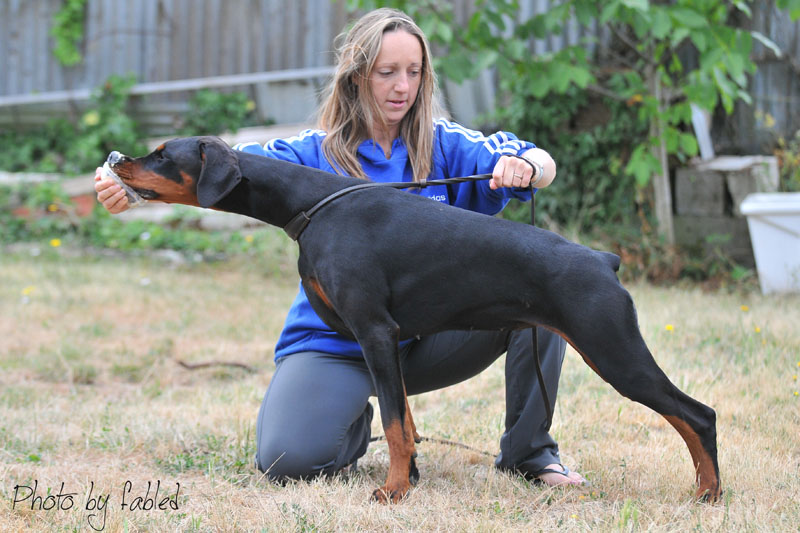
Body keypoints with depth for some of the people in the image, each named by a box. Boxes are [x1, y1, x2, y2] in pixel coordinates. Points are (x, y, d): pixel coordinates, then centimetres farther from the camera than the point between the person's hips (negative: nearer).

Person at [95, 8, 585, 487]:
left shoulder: (444, 146, 0)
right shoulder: (316, 154, -5)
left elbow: (544, 165, -6)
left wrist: (524, 166, -32)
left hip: (425, 338, 2)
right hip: (333, 344, -2)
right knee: (287, 458, -29)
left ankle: (528, 451, -1)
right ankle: (355, 425, 11)